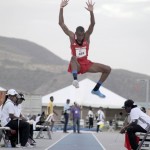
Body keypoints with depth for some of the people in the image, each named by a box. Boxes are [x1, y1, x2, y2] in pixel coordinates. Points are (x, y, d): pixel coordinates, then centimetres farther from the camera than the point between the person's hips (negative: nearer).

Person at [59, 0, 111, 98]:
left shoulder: (87, 36, -7)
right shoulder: (72, 37, -11)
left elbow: (92, 24, -24)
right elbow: (61, 23, -19)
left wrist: (91, 12, -41)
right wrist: (61, 8, -28)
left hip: (86, 64, 4)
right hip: (76, 65, -4)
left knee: (107, 69, -4)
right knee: (73, 58, -39)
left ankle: (96, 89, 8)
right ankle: (75, 79, -53)